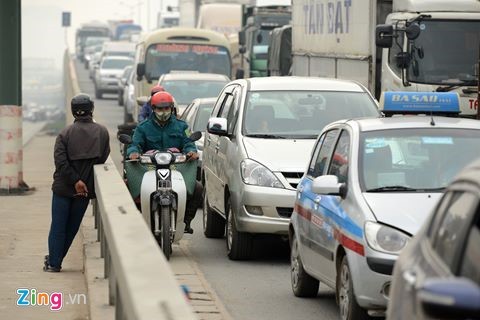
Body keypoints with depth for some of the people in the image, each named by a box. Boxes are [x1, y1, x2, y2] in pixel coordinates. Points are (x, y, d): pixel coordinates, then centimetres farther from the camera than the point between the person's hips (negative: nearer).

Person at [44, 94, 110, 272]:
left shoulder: (65, 133, -7)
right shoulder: (102, 132, -2)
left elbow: (61, 161, -17)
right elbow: (104, 159, -3)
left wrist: (75, 180, -16)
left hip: (63, 188, -1)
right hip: (87, 189, 2)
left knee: (58, 226, 6)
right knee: (72, 227, 13)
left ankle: (53, 262, 4)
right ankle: (56, 259, 19)